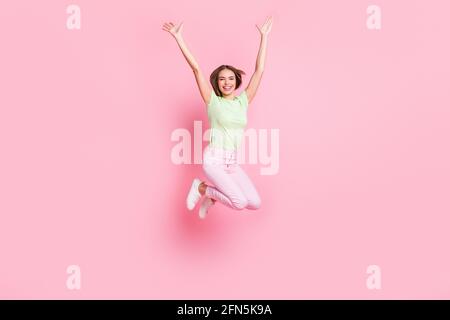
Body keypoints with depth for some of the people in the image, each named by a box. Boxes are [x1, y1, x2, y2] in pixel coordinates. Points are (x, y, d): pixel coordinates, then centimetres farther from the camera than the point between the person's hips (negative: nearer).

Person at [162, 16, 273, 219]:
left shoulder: (243, 100, 8)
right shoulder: (213, 101, -1)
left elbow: (259, 70, 7)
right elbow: (196, 68, -7)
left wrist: (264, 36, 8)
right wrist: (178, 38, -9)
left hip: (232, 162, 6)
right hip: (214, 159, -5)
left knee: (255, 203, -2)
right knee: (240, 203, -19)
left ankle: (211, 196, 18)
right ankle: (201, 188, 6)